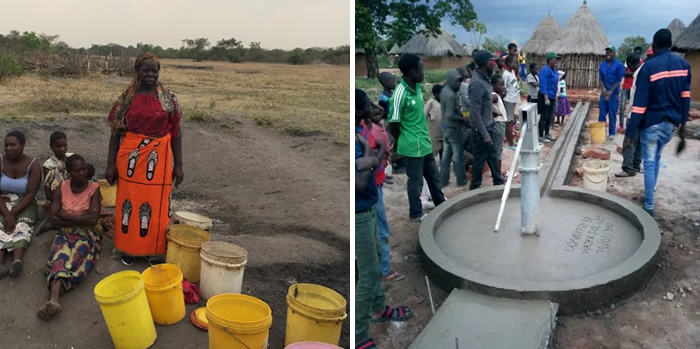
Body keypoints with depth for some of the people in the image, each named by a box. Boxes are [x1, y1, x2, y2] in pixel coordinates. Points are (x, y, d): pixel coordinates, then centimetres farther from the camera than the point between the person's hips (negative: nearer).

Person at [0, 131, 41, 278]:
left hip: (24, 205, -1)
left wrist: (13, 213, -22)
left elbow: (30, 194, -12)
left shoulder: (33, 165, -7)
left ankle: (17, 260, -56)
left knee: (22, 227, -30)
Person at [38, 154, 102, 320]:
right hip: (66, 233, 2)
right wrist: (82, 218, -11)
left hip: (88, 234, -2)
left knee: (79, 252, -34)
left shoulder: (94, 188, -2)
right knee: (61, 253, -30)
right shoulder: (61, 188, 6)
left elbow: (93, 219, -14)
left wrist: (66, 215, -8)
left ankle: (52, 298, -51)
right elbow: (54, 219, -2)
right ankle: (53, 299, -53)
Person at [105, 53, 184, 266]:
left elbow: (175, 133, 2)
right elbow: (116, 133, 2)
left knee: (156, 204, 7)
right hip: (130, 158, 0)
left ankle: (153, 250, 22)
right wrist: (110, 164, -2)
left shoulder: (168, 99, 0)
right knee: (129, 201, 10)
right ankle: (128, 248, 26)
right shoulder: (126, 99, 0)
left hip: (158, 161, 0)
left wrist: (178, 165, -1)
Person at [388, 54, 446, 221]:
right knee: (416, 181, 9)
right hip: (413, 147, -8)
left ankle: (440, 204, 42)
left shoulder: (417, 87, 3)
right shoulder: (400, 94, -23)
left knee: (434, 176, 22)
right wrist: (406, 140, -2)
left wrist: (423, 136, 16)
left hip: (425, 143, 8)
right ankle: (416, 213, 28)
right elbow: (393, 125, -18)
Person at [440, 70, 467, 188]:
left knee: (446, 154, 14)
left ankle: (443, 181, 19)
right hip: (453, 127, -9)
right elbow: (450, 115, -26)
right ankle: (461, 181, 14)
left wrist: (460, 112, 8)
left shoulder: (444, 91, 5)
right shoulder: (451, 95, -24)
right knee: (458, 156, 4)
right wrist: (463, 119, -14)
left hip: (446, 126, 9)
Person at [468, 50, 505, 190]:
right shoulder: (477, 83, -24)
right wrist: (484, 134, -25)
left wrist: (492, 124, 18)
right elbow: (475, 112, -26)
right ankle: (475, 188, 18)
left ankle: (498, 183, 33)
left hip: (488, 126, 9)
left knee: (492, 156, 19)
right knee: (480, 160, 4)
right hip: (481, 129, -9)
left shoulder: (484, 78, 6)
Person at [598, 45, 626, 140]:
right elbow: (600, 78, 4)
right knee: (602, 113, 5)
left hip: (614, 93, -4)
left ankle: (611, 133, 8)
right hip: (604, 92, 4)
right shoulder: (602, 65, 7)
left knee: (612, 114, 1)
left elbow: (618, 80, -9)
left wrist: (611, 91, -17)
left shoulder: (619, 65, -6)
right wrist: (603, 89, -12)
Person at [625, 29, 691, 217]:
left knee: (649, 162, 1)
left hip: (652, 122, -6)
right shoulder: (684, 64, 3)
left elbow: (640, 103, -17)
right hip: (671, 122, 6)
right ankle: (649, 193, 34)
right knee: (656, 157, 23)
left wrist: (630, 132, -14)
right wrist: (683, 121, 17)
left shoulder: (649, 66, -15)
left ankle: (649, 206, 3)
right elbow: (685, 96, 7)